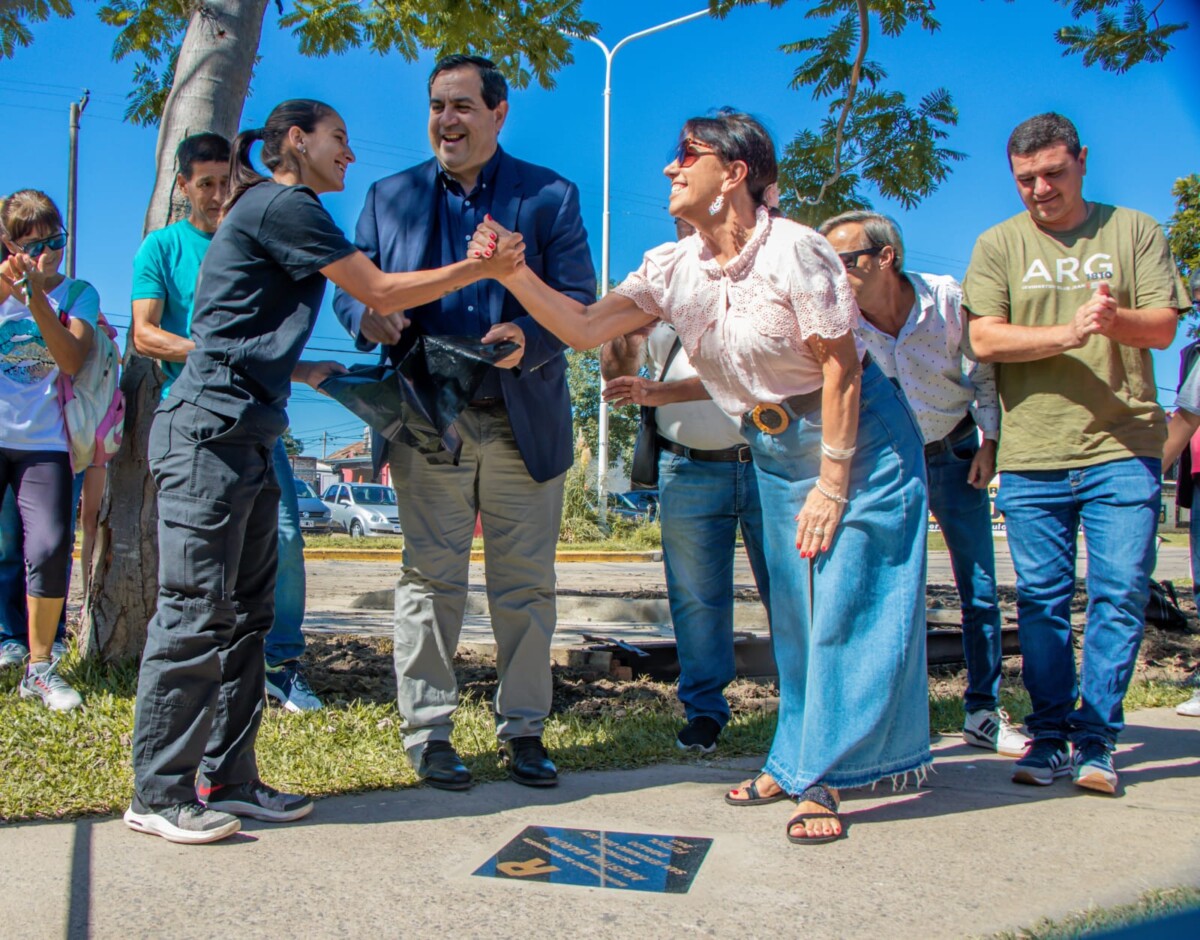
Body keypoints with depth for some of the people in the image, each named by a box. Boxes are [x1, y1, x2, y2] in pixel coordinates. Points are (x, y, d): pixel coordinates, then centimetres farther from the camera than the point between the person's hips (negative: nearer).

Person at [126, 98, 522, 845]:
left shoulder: (277, 210, 23)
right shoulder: (282, 205, -7)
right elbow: (379, 293, -8)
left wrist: (326, 372, 24)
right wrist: (478, 268, -3)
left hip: (247, 438, 10)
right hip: (210, 431, -10)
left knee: (246, 612, 9)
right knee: (196, 611, -8)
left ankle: (227, 778, 15)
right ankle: (159, 794, 1)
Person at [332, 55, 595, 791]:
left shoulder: (550, 195, 5)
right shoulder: (391, 197, 11)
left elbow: (581, 302, -2)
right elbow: (350, 285, 10)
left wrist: (528, 337, -22)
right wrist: (366, 316, -15)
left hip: (525, 422, -1)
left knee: (526, 584, 6)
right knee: (430, 579, 5)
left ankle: (524, 730, 20)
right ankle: (429, 732, 16)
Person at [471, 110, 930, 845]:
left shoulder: (793, 250, -21)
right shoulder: (674, 268, -2)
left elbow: (841, 370, -19)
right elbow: (586, 329, -6)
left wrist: (832, 486, -19)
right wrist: (513, 272, -19)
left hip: (857, 439, -6)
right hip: (775, 449, 7)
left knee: (845, 608, -5)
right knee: (792, 614, 12)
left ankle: (822, 780, 5)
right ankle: (797, 762, 24)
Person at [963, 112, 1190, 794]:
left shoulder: (1134, 231, 11)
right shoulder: (999, 244, 10)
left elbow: (1163, 326, 3)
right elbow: (985, 339, -2)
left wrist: (1115, 319, -19)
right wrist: (1065, 333, -15)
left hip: (1123, 447, 0)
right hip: (1032, 455, 0)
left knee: (1121, 594, -3)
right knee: (1042, 599, 3)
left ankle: (1095, 740, 8)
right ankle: (1049, 737, 14)